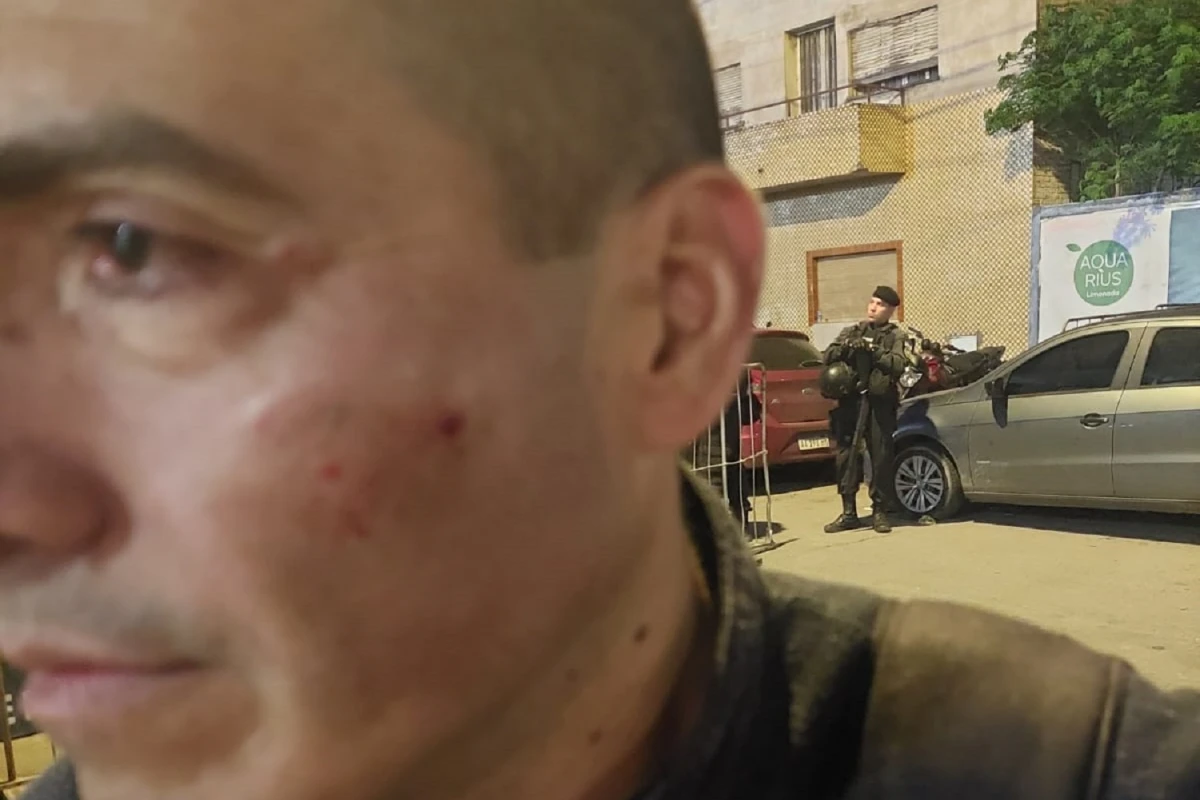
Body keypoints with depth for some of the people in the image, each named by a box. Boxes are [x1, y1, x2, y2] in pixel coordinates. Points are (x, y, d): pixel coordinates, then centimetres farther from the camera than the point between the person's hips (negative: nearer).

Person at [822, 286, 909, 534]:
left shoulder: (895, 336, 9)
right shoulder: (851, 332, 17)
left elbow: (899, 365, -8)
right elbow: (828, 357, 5)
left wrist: (874, 350, -19)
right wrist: (846, 347, -13)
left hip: (880, 404, -2)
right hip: (850, 402, 2)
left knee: (881, 458, -1)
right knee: (846, 457, 0)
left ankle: (879, 511, 11)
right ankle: (849, 513, 7)